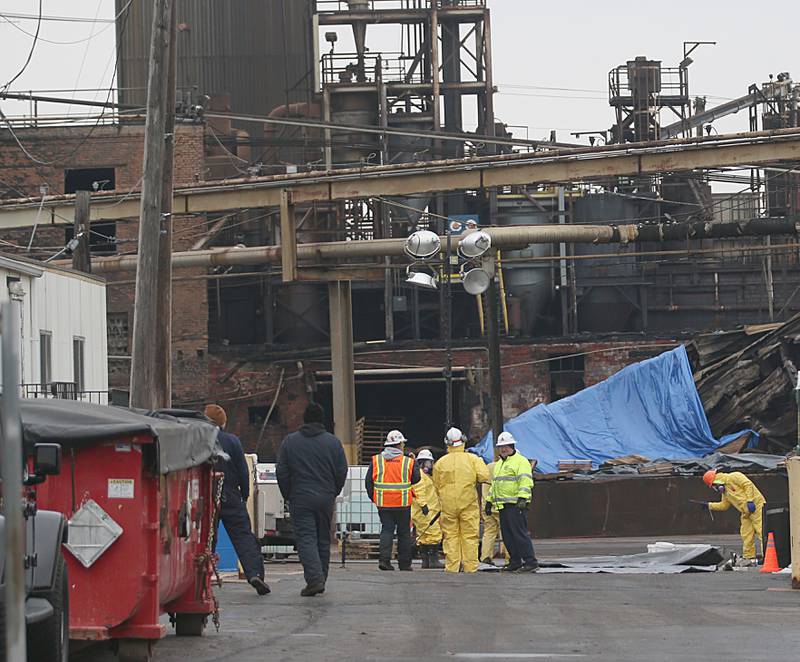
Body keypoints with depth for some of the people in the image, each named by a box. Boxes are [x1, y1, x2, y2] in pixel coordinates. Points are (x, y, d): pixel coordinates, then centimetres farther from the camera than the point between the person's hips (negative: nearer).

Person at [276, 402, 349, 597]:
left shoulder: (290, 441, 1)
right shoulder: (333, 442, 2)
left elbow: (281, 472, 1)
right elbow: (342, 472, 3)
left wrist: (288, 496, 11)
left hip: (300, 499, -2)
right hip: (326, 499, 2)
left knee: (305, 538, -5)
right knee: (323, 539, 12)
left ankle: (314, 578, -22)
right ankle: (320, 581, 17)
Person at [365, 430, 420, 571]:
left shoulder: (376, 460, 1)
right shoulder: (408, 462, -5)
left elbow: (368, 481, 2)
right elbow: (416, 479, 4)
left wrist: (373, 497, 12)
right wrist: (415, 465, 18)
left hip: (383, 503, 2)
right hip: (403, 503, -2)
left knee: (386, 529, 7)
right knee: (404, 532, 10)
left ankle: (384, 558, -12)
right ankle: (404, 563, 13)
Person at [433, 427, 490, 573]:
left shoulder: (440, 463, 1)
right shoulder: (472, 459, -5)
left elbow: (436, 486, 7)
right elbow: (484, 476, -12)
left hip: (448, 505, 1)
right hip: (469, 504, -1)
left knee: (450, 536, 6)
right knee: (470, 536, 5)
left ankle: (452, 567, 3)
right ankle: (470, 567, 3)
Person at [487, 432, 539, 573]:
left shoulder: (521, 461, -5)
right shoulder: (499, 464, 24)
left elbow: (525, 482, -16)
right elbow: (494, 484, 31)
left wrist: (522, 498, -27)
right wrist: (489, 501, 26)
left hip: (515, 505, -9)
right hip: (503, 506, 9)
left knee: (519, 534, -13)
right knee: (507, 536, 9)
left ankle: (531, 562, -14)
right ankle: (515, 562, 15)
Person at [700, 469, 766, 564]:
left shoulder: (734, 477, -8)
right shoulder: (725, 491, 21)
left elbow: (748, 485, -17)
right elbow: (724, 505, 28)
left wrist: (750, 501, -22)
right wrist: (709, 506, 23)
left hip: (756, 506, -10)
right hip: (746, 513, 10)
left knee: (761, 531, -14)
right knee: (746, 535, 8)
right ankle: (750, 559, 13)